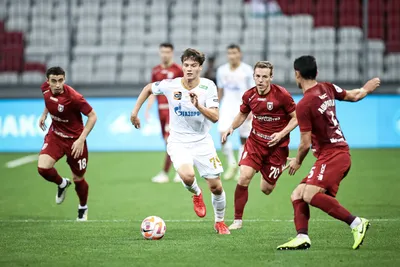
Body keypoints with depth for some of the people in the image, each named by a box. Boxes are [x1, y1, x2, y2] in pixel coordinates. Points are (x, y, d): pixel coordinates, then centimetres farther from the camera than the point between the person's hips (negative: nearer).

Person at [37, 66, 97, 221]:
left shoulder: (73, 97, -29)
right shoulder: (46, 89, -11)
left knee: (78, 179, 8)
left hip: (74, 140, -4)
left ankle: (83, 208, 41)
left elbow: (92, 116, -21)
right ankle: (62, 184, 15)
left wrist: (81, 140, -26)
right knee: (43, 168, -20)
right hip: (55, 135, 4)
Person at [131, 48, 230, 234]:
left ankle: (220, 222, 29)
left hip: (202, 141, 1)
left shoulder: (208, 86, -10)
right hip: (178, 141, -1)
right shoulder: (171, 85, -10)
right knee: (187, 176, -30)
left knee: (216, 187, 2)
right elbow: (148, 88, 11)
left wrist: (198, 106, -33)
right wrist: (135, 112, 10)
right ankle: (196, 194, 7)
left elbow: (215, 117, -18)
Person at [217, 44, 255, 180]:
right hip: (227, 106, 2)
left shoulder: (247, 70, -5)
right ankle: (231, 164, -1)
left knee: (244, 138, 2)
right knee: (223, 134, -16)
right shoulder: (221, 70, 5)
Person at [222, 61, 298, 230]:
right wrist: (232, 128, -2)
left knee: (266, 189, 4)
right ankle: (237, 220, -6)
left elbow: (296, 117, -8)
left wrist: (281, 134, -21)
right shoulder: (249, 95, -3)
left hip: (277, 145, -2)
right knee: (244, 177, -18)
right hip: (255, 141, 3)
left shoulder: (281, 95, -15)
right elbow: (242, 114, 16)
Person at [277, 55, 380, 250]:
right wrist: (366, 89, 49)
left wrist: (297, 162, 8)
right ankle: (302, 238, -8)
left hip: (331, 155, -10)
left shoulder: (304, 105, -15)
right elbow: (353, 96, 27)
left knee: (310, 195, -26)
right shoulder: (328, 88, 8)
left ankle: (356, 223, -24)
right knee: (297, 195, 6)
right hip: (339, 152, 10)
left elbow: (306, 144, -12)